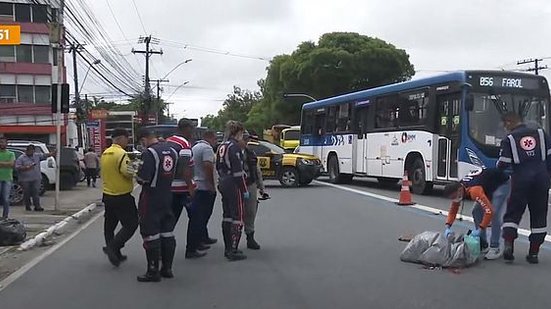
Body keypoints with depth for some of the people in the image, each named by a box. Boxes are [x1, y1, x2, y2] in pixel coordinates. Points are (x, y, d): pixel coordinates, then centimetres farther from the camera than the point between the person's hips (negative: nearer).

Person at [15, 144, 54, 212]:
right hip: (25, 179, -2)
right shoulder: (21, 158, -1)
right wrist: (26, 168, -19)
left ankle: (37, 206, -6)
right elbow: (17, 167, -9)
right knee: (27, 193, 4)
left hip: (36, 179, 2)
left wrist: (52, 153, -8)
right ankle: (27, 206, 18)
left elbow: (45, 155, 7)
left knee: (36, 192, -4)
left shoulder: (37, 156, 13)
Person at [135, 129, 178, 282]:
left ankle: (153, 272, 4)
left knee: (151, 235, 0)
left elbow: (144, 178, -22)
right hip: (167, 198, 8)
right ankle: (167, 268, 21)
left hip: (151, 200, -7)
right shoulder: (172, 151, 6)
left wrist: (137, 175, -2)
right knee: (167, 233, 13)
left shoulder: (149, 153, -17)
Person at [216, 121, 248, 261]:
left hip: (223, 185, 10)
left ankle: (228, 248, 22)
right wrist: (244, 190, -16)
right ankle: (233, 251, -5)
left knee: (227, 216, 15)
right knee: (237, 218, -5)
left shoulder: (222, 147, 13)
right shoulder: (235, 147, -16)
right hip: (234, 186, -10)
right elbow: (238, 171, -20)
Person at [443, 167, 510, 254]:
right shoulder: (457, 188, -13)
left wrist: (480, 229, -39)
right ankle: (482, 245, 11)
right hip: (489, 185, 9)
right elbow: (453, 209, -2)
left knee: (494, 213, -22)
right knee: (477, 211, 2)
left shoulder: (474, 190, -39)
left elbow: (489, 211, -43)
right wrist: (448, 227, -14)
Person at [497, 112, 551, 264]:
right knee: (539, 216, 9)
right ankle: (534, 253, 10)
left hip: (521, 179, -2)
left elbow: (503, 164, -3)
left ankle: (508, 245, -8)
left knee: (513, 213, 9)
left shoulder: (509, 139, 2)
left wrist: (498, 167, 20)